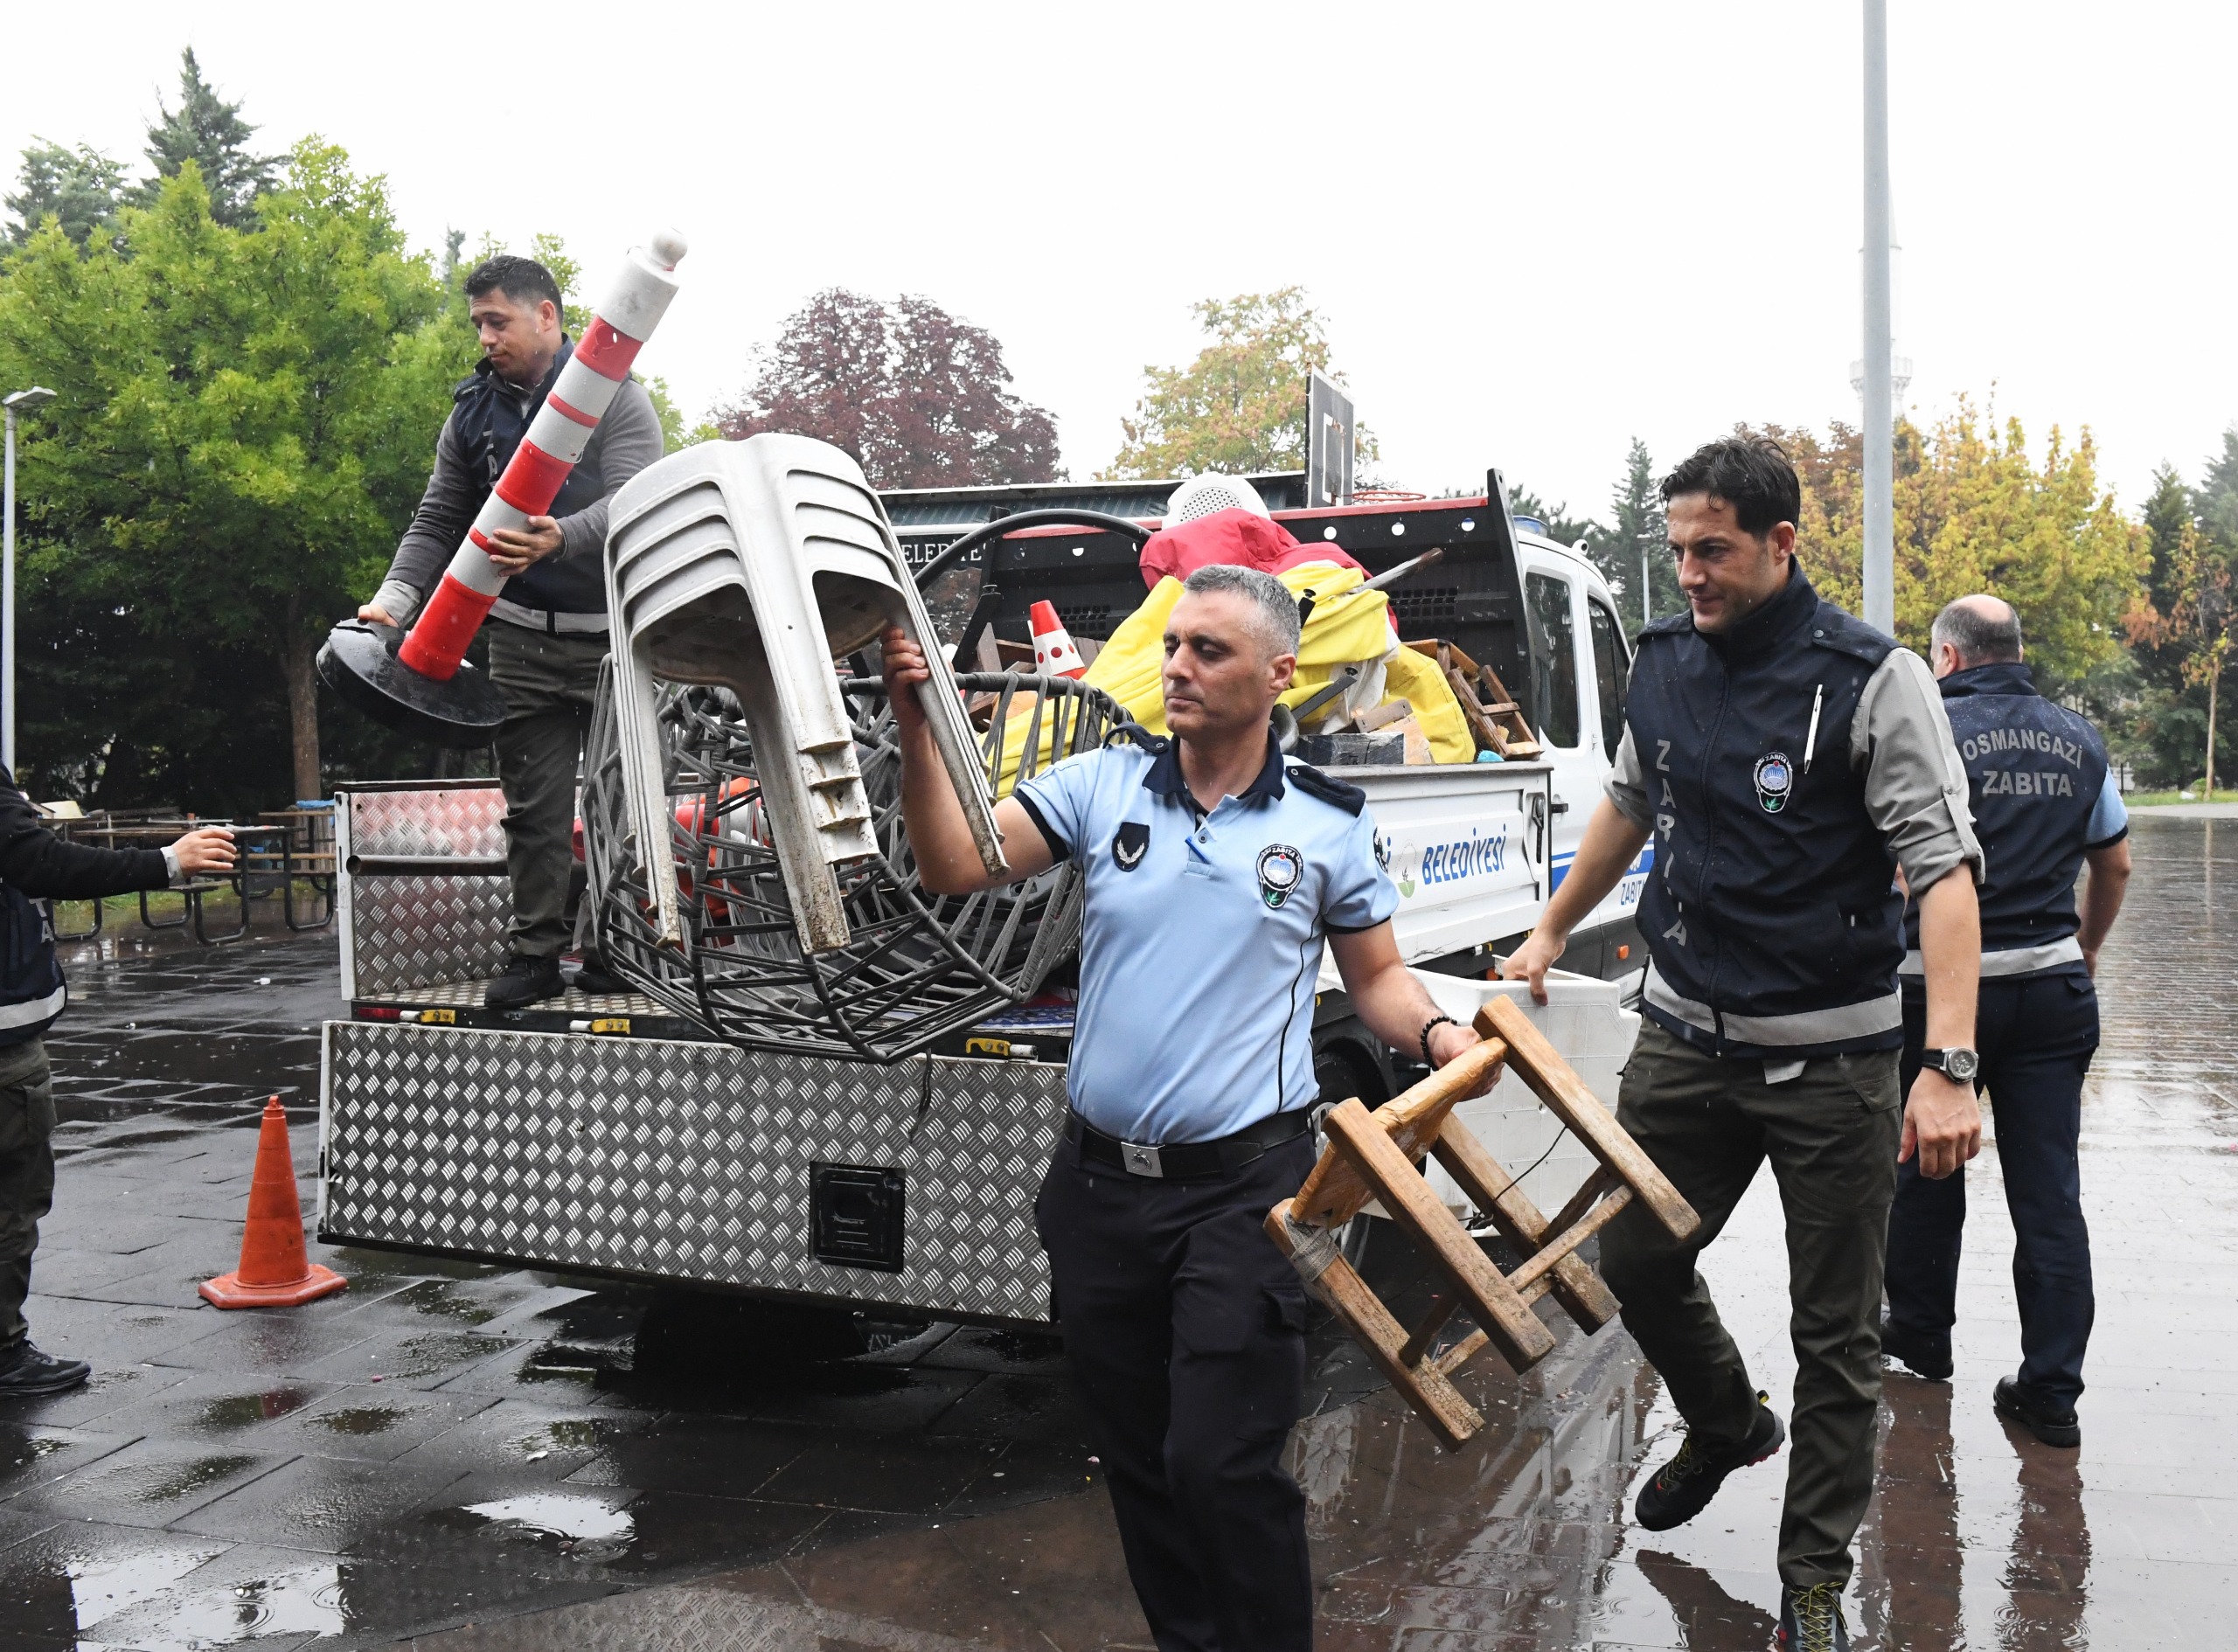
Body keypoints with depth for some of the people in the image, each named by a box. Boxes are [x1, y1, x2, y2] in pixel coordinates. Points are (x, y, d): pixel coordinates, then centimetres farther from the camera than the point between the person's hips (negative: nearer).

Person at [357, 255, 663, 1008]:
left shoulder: (615, 395, -2)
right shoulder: (473, 413, 12)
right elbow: (437, 522, 14)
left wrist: (561, 538, -35)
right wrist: (394, 597, -2)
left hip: (616, 632, -3)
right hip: (522, 638, 3)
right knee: (534, 803, 3)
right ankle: (536, 952, 10)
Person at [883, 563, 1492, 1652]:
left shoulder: (1328, 823, 0)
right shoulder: (1103, 785, 1)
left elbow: (1376, 975, 10)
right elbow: (953, 865, -8)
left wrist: (1432, 1032, -10)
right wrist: (919, 730, -21)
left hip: (1241, 1192, -3)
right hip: (1098, 1185, 3)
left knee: (1221, 1465, -6)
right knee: (1136, 1461, 16)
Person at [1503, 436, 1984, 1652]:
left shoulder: (1872, 678, -13)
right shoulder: (1664, 664, 4)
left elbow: (1944, 869, -17)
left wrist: (1949, 1070, -25)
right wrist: (1551, 931, 28)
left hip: (1829, 1059, -5)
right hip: (1683, 1036, 5)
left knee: (1836, 1331, 6)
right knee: (1635, 1259, 14)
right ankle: (1726, 1426, 44)